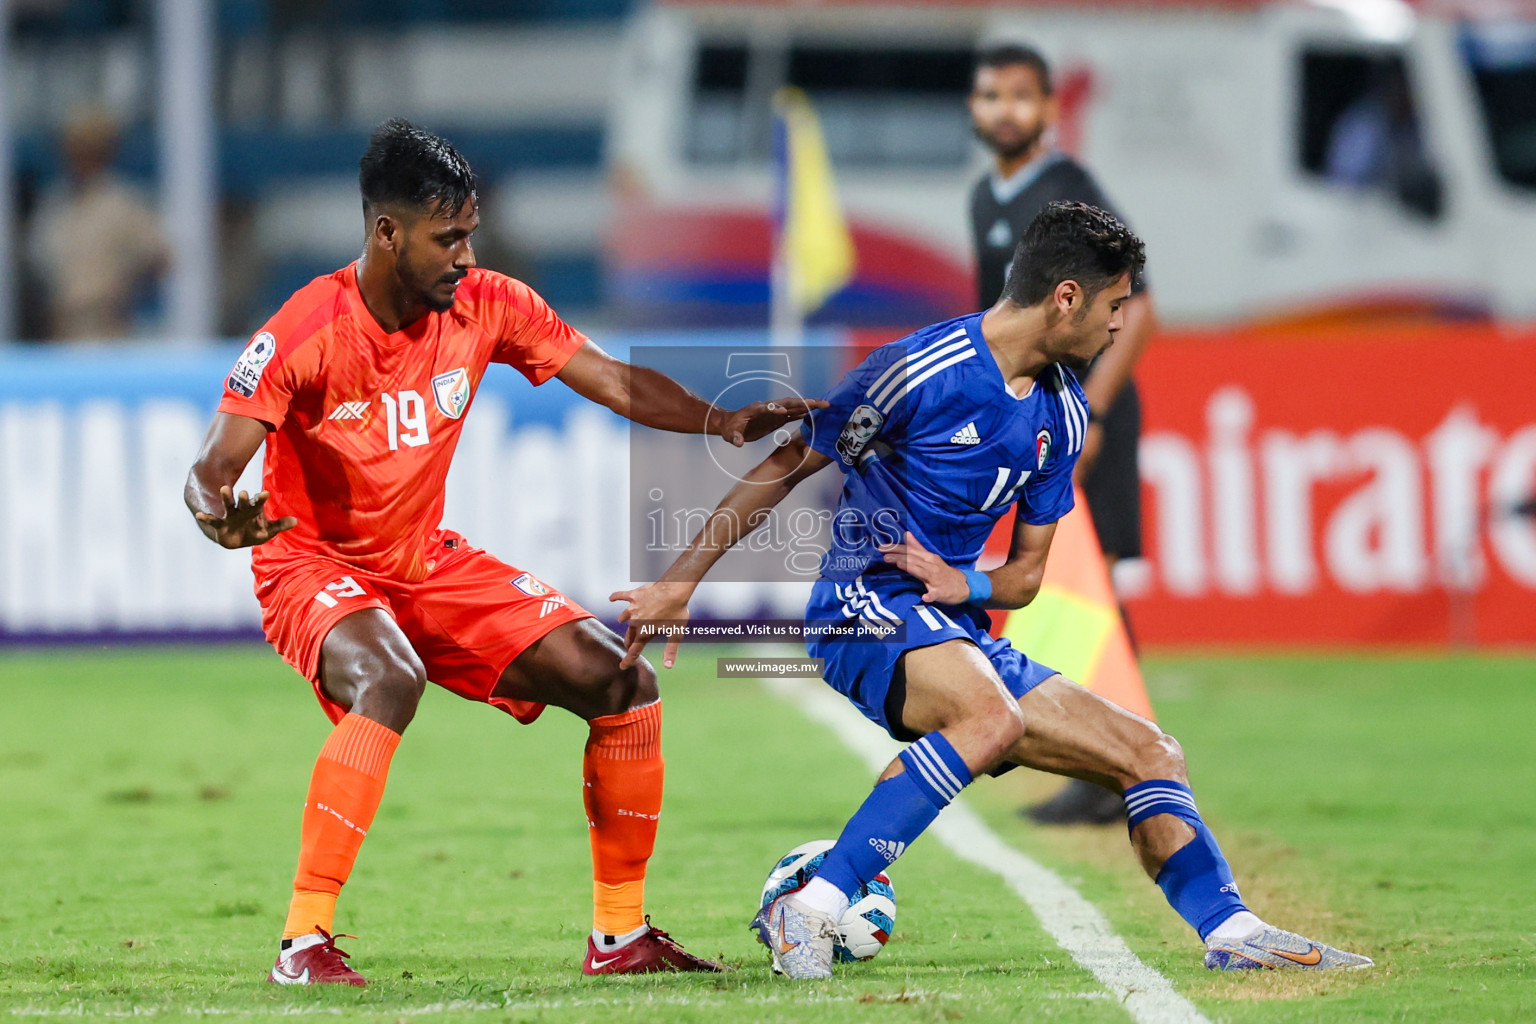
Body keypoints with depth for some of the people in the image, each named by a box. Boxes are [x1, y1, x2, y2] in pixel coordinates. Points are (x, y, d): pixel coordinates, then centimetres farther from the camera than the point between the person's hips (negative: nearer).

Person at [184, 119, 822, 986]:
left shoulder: (487, 307, -7)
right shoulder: (304, 335, -21)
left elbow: (616, 382, -2)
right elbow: (214, 469, -23)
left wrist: (726, 422, -17)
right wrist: (220, 514, -48)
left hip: (431, 562, 6)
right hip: (314, 564, -6)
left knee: (625, 685, -2)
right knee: (390, 682, -39)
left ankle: (621, 934, 12)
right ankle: (304, 943, -34)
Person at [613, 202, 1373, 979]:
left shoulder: (1063, 414, 11)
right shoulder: (920, 371, -13)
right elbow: (785, 468, -4)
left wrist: (964, 585, -6)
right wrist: (678, 584, -4)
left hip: (959, 629, 8)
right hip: (865, 606, -8)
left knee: (1148, 754, 4)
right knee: (991, 715, -38)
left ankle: (1232, 933, 8)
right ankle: (808, 911, -37)